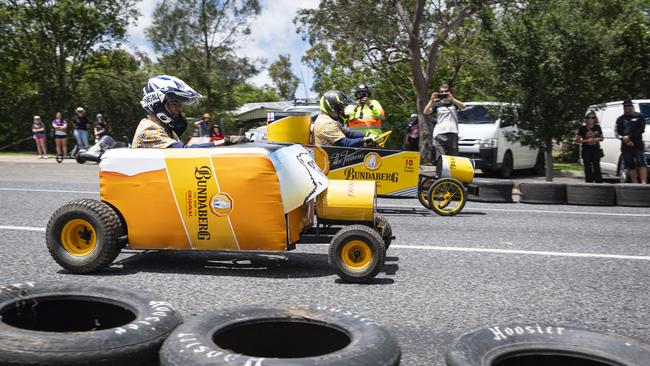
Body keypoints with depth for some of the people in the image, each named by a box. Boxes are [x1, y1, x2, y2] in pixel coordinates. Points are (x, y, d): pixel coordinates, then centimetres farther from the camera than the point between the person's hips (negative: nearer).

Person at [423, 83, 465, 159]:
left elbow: (462, 106, -6)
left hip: (453, 133, 2)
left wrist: (451, 98, -17)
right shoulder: (437, 104, 12)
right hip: (440, 134, -1)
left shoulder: (454, 103, 15)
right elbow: (426, 112, -2)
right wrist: (432, 100, -14)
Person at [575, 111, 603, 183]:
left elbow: (601, 137, 18)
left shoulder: (597, 127, 7)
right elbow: (577, 140, -1)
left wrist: (598, 139, -5)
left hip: (596, 150, 2)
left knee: (597, 168, -1)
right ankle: (589, 182, 6)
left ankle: (599, 183, 3)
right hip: (586, 151, -2)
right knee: (588, 169, 0)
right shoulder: (583, 128, -2)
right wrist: (586, 140, -14)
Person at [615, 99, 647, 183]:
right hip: (625, 147, 3)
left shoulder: (639, 116, 7)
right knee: (631, 167, 3)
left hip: (638, 145, -3)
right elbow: (616, 132, 9)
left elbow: (641, 129, -3)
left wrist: (629, 137, -13)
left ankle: (644, 183, -19)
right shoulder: (620, 119, 17)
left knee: (641, 164, -13)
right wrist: (623, 138, -10)